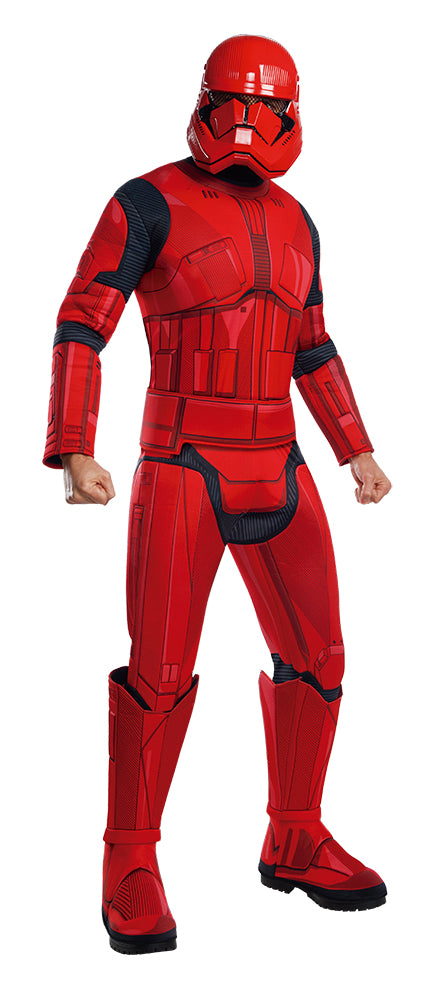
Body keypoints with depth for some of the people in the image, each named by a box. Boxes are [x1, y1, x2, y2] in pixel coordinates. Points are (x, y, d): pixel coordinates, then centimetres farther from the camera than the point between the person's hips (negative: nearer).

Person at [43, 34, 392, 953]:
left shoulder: (292, 222, 14)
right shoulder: (151, 202, -5)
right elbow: (81, 327, -10)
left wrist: (358, 450, 20)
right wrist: (75, 454, -20)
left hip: (274, 468, 6)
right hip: (182, 466, -6)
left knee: (315, 656, 6)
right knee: (160, 671, -8)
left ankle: (294, 843, 22)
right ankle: (131, 867, 6)